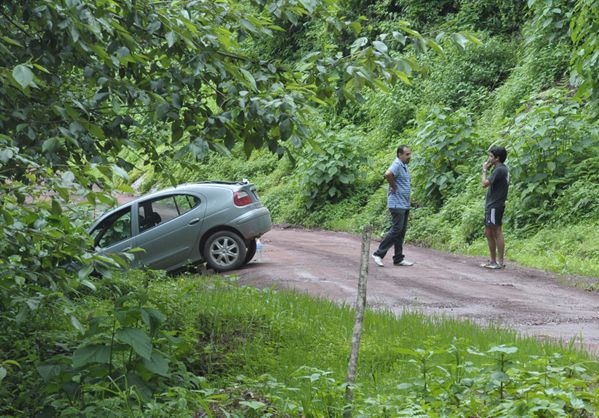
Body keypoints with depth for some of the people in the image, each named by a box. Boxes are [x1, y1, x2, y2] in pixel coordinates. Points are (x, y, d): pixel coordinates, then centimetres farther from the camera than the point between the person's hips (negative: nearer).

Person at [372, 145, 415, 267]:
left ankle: (398, 259, 15)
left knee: (401, 232, 10)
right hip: (397, 205, -10)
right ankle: (379, 254, -5)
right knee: (396, 230, -10)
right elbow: (388, 174, -34)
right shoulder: (397, 165, -14)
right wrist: (394, 187, -21)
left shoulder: (404, 166, 16)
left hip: (405, 205, 10)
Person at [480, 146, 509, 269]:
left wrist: (484, 170, -8)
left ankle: (500, 261, -6)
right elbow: (489, 184, 17)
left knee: (497, 232, -8)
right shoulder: (502, 169, 16)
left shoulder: (499, 170, -15)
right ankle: (493, 261, 19)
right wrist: (486, 169, 11)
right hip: (491, 205, 11)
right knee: (488, 233, 14)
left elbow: (485, 183, -21)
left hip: (495, 206, -11)